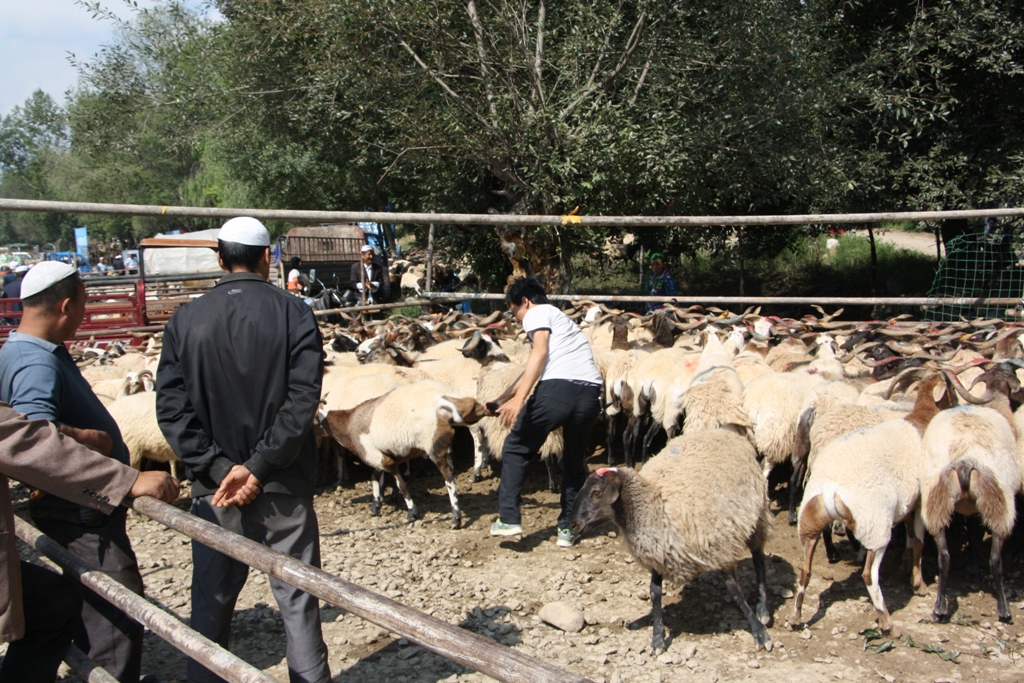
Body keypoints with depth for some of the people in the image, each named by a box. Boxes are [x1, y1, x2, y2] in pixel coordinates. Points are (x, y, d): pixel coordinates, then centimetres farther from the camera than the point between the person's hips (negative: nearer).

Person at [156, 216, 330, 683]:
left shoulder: (186, 320, -1)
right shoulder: (294, 313, -8)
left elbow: (171, 406, -7)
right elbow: (303, 399, -17)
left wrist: (218, 468, -9)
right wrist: (259, 466, -14)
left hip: (215, 486, 2)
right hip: (284, 486, -2)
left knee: (212, 601, 16)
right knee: (297, 596, 10)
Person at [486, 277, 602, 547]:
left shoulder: (537, 314, 10)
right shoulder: (560, 318, 35)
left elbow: (539, 354, -10)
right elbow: (533, 369, 42)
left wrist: (518, 399, -18)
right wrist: (502, 396, 51)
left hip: (557, 389, -7)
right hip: (590, 393, 7)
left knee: (515, 449, 13)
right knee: (574, 459, 24)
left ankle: (508, 519, 9)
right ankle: (567, 529, 25)